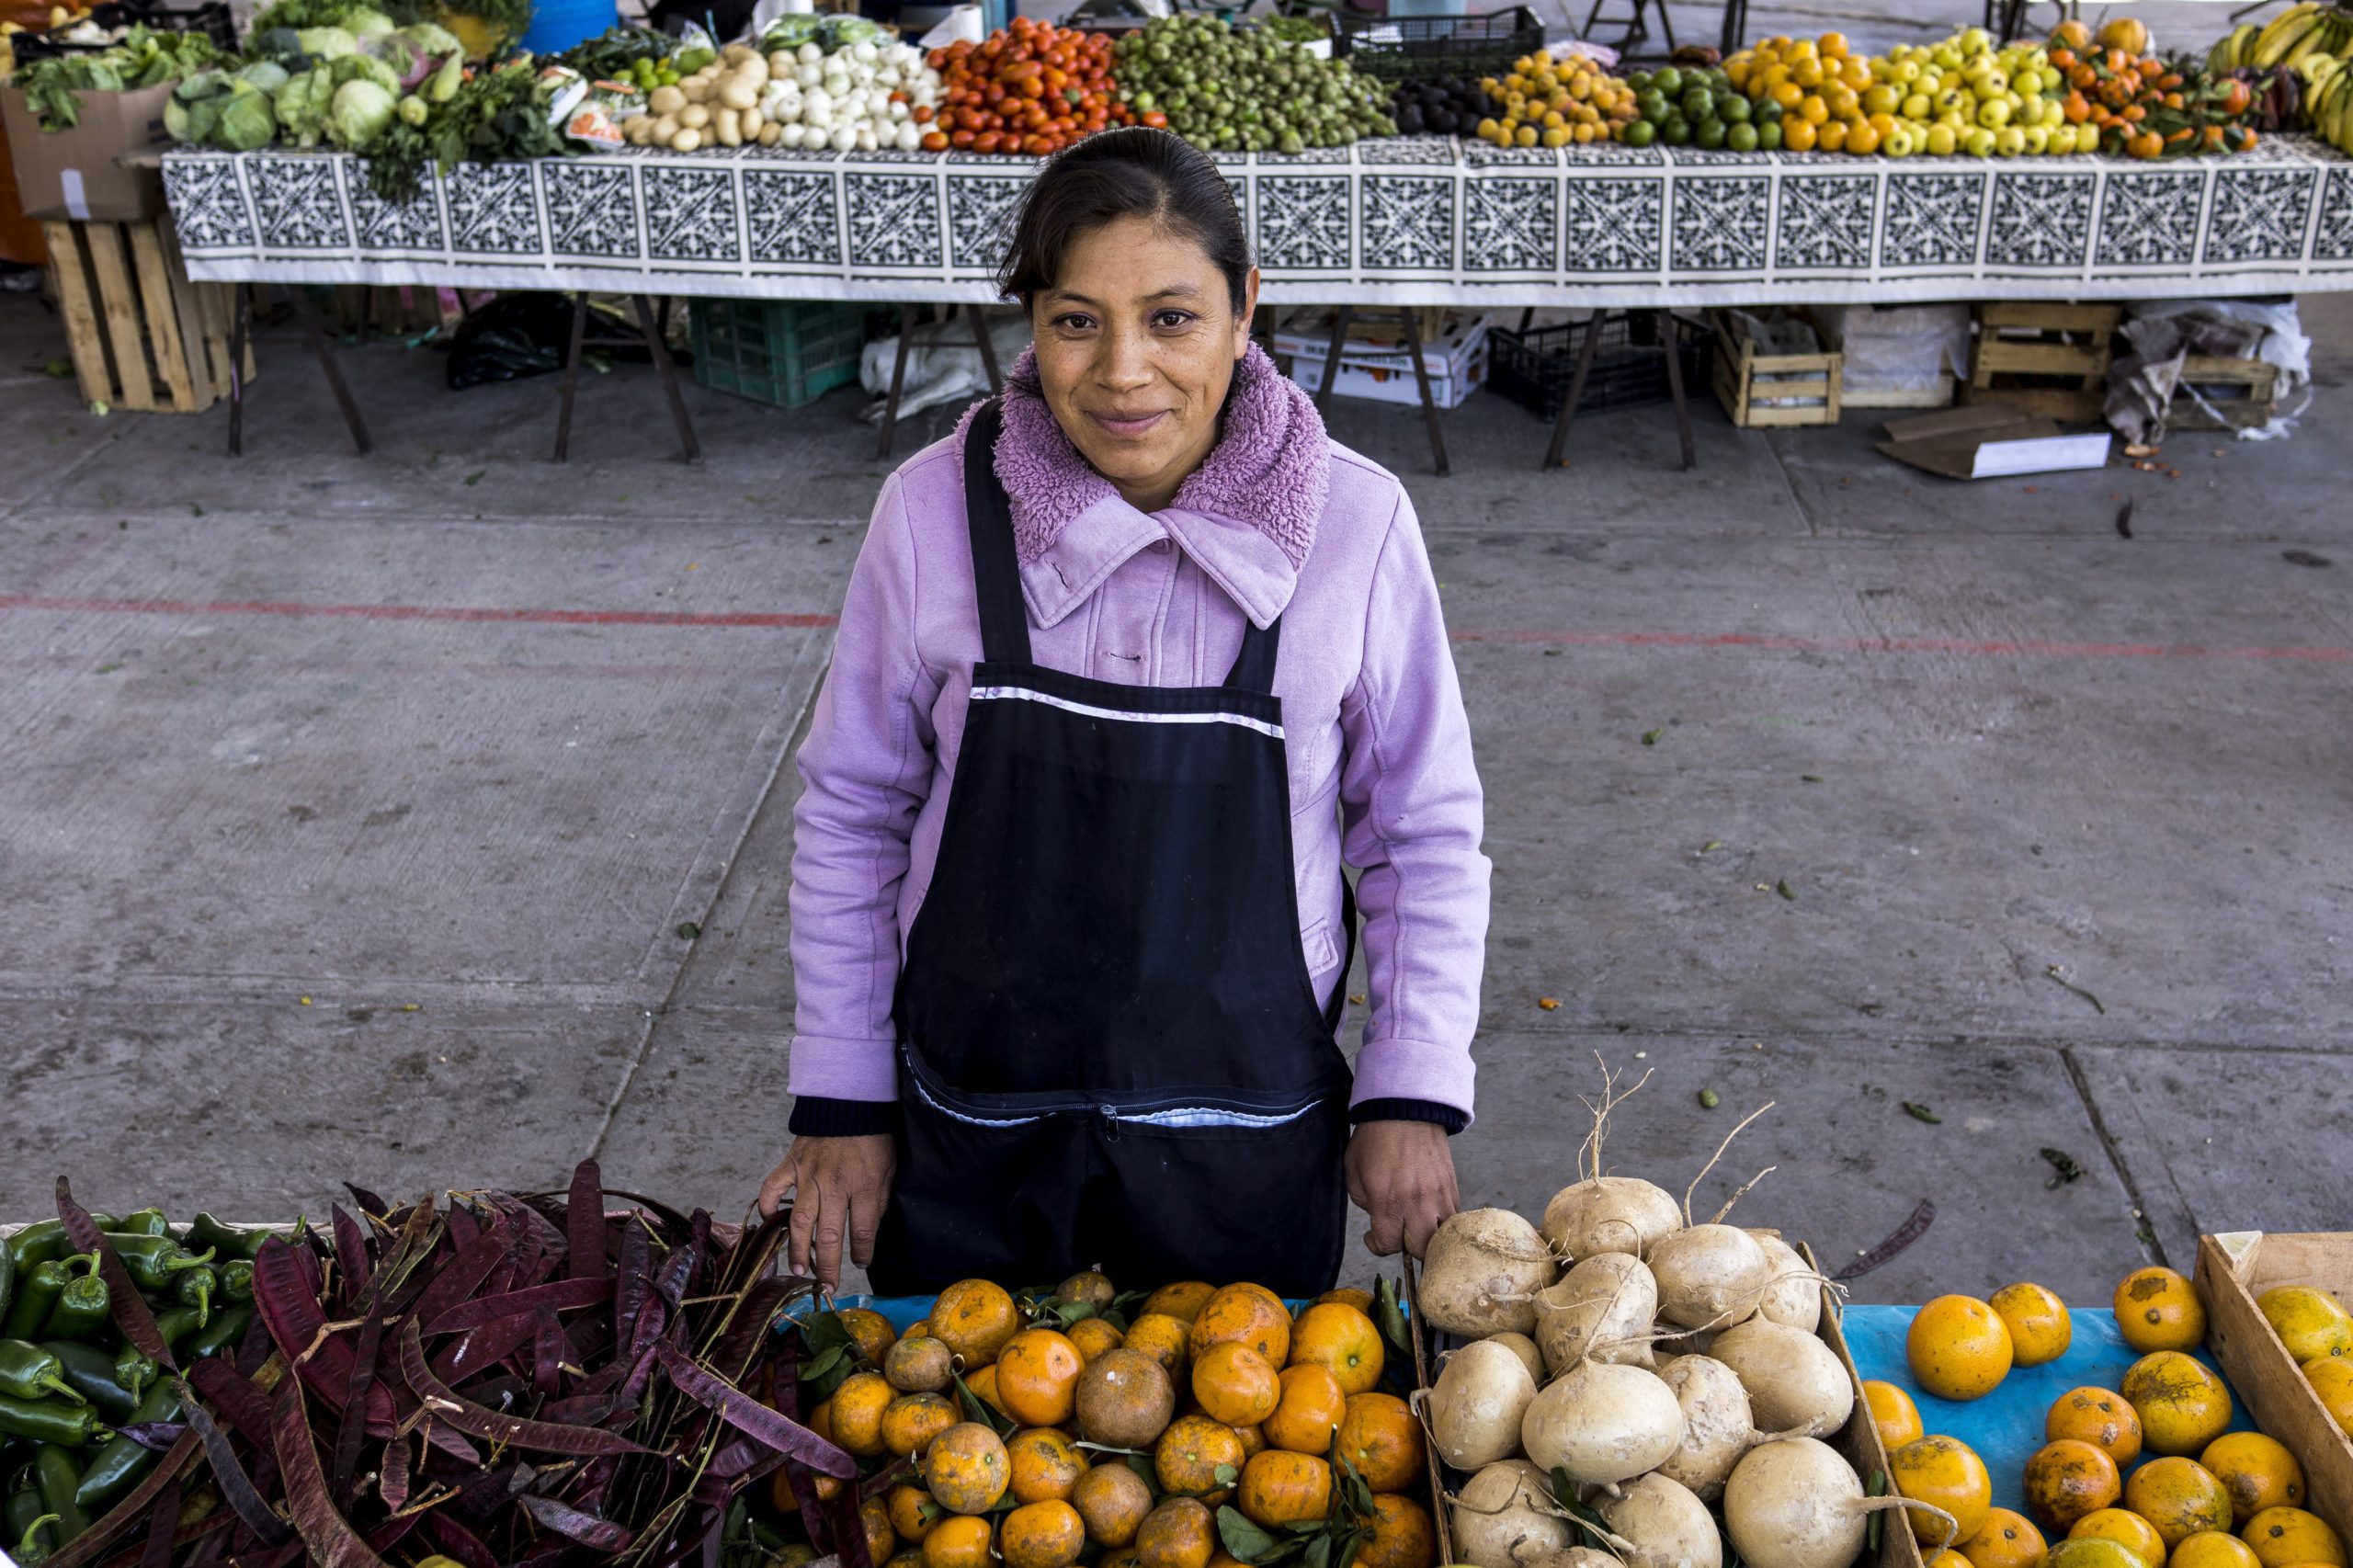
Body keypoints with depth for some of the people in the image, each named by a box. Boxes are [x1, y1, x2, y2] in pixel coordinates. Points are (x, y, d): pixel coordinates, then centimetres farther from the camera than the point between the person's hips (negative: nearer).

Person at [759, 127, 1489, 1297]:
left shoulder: (1351, 524, -12)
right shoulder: (936, 510, -11)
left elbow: (1423, 830, 0)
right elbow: (852, 813, 0)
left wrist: (1414, 1090, -3)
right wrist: (844, 1102, 2)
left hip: (1249, 1132, 0)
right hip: (972, 1128, 1)